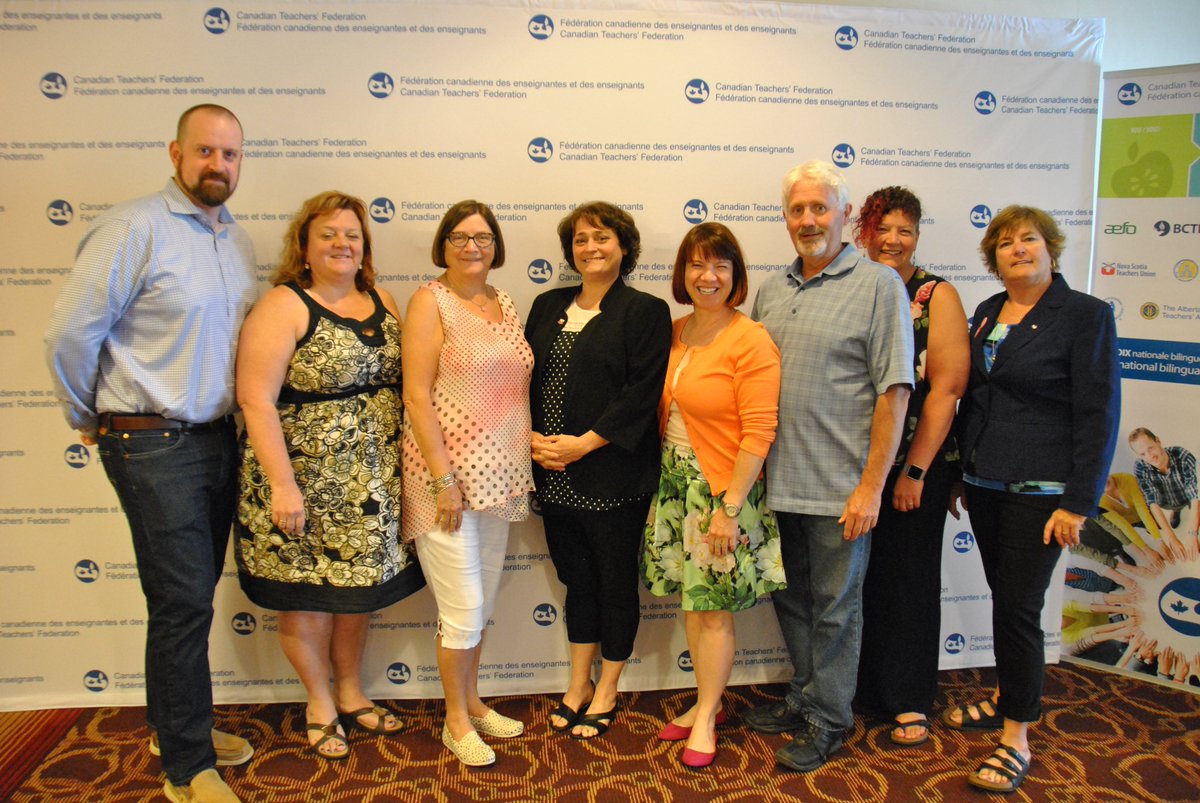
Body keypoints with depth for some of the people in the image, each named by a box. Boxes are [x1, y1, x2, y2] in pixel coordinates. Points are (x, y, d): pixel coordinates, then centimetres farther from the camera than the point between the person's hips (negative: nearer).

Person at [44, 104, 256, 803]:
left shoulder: (239, 240, 11)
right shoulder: (134, 228, -12)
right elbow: (71, 335, -12)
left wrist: (234, 417, 14)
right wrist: (94, 421, -1)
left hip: (218, 437, 7)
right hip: (153, 446, -7)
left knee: (191, 595, 17)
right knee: (183, 601, -2)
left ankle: (177, 724, 35)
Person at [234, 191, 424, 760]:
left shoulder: (382, 303, 8)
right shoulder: (283, 307, -11)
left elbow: (398, 380, 13)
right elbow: (257, 399, -17)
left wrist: (406, 462, 8)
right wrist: (282, 484, -21)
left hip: (370, 480, 6)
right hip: (304, 480, -5)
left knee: (358, 584, 17)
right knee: (305, 593, 9)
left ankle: (351, 692, 36)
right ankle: (319, 701, 30)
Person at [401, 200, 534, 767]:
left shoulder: (504, 304, 11)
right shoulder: (431, 301, -8)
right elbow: (417, 396, -14)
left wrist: (523, 464, 8)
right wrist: (444, 479, -18)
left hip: (498, 475, 6)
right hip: (447, 472, -6)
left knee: (482, 601, 17)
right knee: (463, 606, 0)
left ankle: (471, 702, 34)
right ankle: (456, 720, 21)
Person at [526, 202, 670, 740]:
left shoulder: (646, 311, -4)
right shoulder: (547, 306, 13)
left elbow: (642, 392, -13)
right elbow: (523, 377, 10)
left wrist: (584, 443, -17)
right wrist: (532, 437, -6)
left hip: (612, 476, -4)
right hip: (554, 475, 5)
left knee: (615, 580, 9)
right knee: (576, 578, 16)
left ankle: (607, 690, 27)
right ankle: (579, 683, 33)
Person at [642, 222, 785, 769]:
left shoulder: (750, 341, -13)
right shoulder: (673, 334, 6)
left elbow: (758, 432, -16)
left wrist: (729, 507, -18)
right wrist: (664, 474, 7)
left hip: (723, 484, -6)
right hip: (674, 479, 6)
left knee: (713, 606, 4)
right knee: (692, 601, 14)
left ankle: (706, 716, 23)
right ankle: (707, 700, 32)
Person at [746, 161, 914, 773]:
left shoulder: (879, 285, -7)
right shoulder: (771, 290, 10)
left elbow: (893, 391, -11)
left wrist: (872, 485, -15)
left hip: (839, 487, -5)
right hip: (778, 482, 6)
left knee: (835, 607, 9)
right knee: (792, 599, 18)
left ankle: (826, 720, 26)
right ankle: (803, 699, 37)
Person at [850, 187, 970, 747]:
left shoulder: (937, 296, -4)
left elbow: (946, 388, -10)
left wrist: (915, 470, -13)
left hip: (916, 467, -3)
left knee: (909, 578, 8)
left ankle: (909, 700, 24)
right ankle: (859, 687, 29)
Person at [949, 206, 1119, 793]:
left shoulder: (1086, 315, -7)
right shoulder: (986, 313, 10)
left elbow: (1098, 414, -11)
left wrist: (1078, 503, -15)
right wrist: (959, 468, 14)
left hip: (1038, 490, -6)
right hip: (984, 483, 6)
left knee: (1019, 606, -4)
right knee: (1002, 595, 16)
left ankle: (1016, 739, 8)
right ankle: (1008, 697, 34)